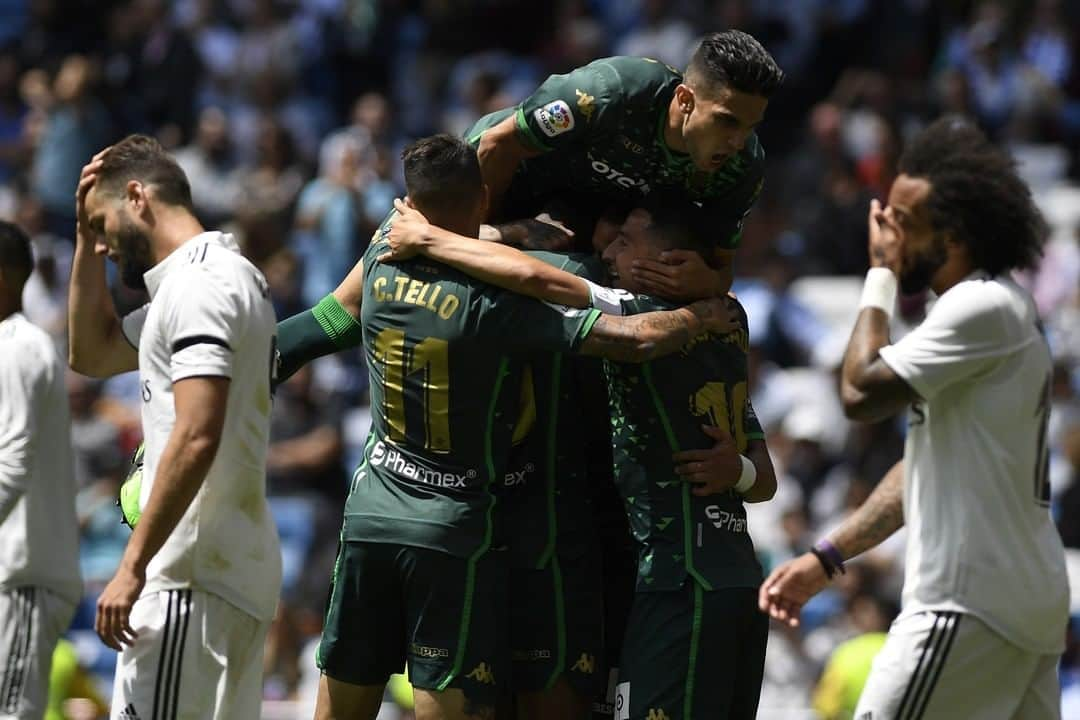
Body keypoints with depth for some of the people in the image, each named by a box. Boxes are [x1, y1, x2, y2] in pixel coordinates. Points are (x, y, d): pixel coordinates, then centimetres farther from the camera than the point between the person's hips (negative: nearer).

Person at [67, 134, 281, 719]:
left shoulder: (198, 282, -12)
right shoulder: (218, 275, 20)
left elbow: (196, 438, -22)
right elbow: (91, 354, 33)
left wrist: (133, 565, -23)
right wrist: (86, 239, 23)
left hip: (193, 575, -10)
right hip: (241, 571, 10)